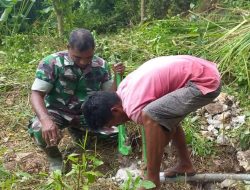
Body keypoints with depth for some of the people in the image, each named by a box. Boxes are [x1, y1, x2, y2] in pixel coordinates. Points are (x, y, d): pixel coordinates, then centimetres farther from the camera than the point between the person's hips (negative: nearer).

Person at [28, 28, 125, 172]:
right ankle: (54, 157, 2)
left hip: (86, 113, 4)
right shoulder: (52, 63, -19)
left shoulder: (100, 65, -7)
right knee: (40, 130, -35)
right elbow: (37, 94, -21)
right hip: (57, 111, -4)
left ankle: (77, 130, 16)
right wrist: (46, 120, -40)